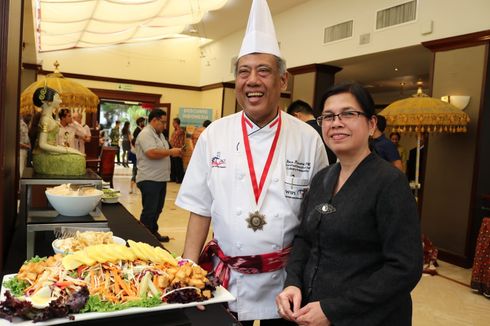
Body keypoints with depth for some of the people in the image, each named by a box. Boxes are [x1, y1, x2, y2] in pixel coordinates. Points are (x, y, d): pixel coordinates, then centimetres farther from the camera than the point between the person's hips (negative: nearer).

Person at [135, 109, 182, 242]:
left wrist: (173, 152, 7)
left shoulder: (159, 134, 17)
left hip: (160, 178, 10)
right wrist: (171, 152, -19)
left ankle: (153, 232, 28)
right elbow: (152, 153, -28)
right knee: (149, 212, -4)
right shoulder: (146, 134, -15)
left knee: (157, 210, 16)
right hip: (149, 180, -9)